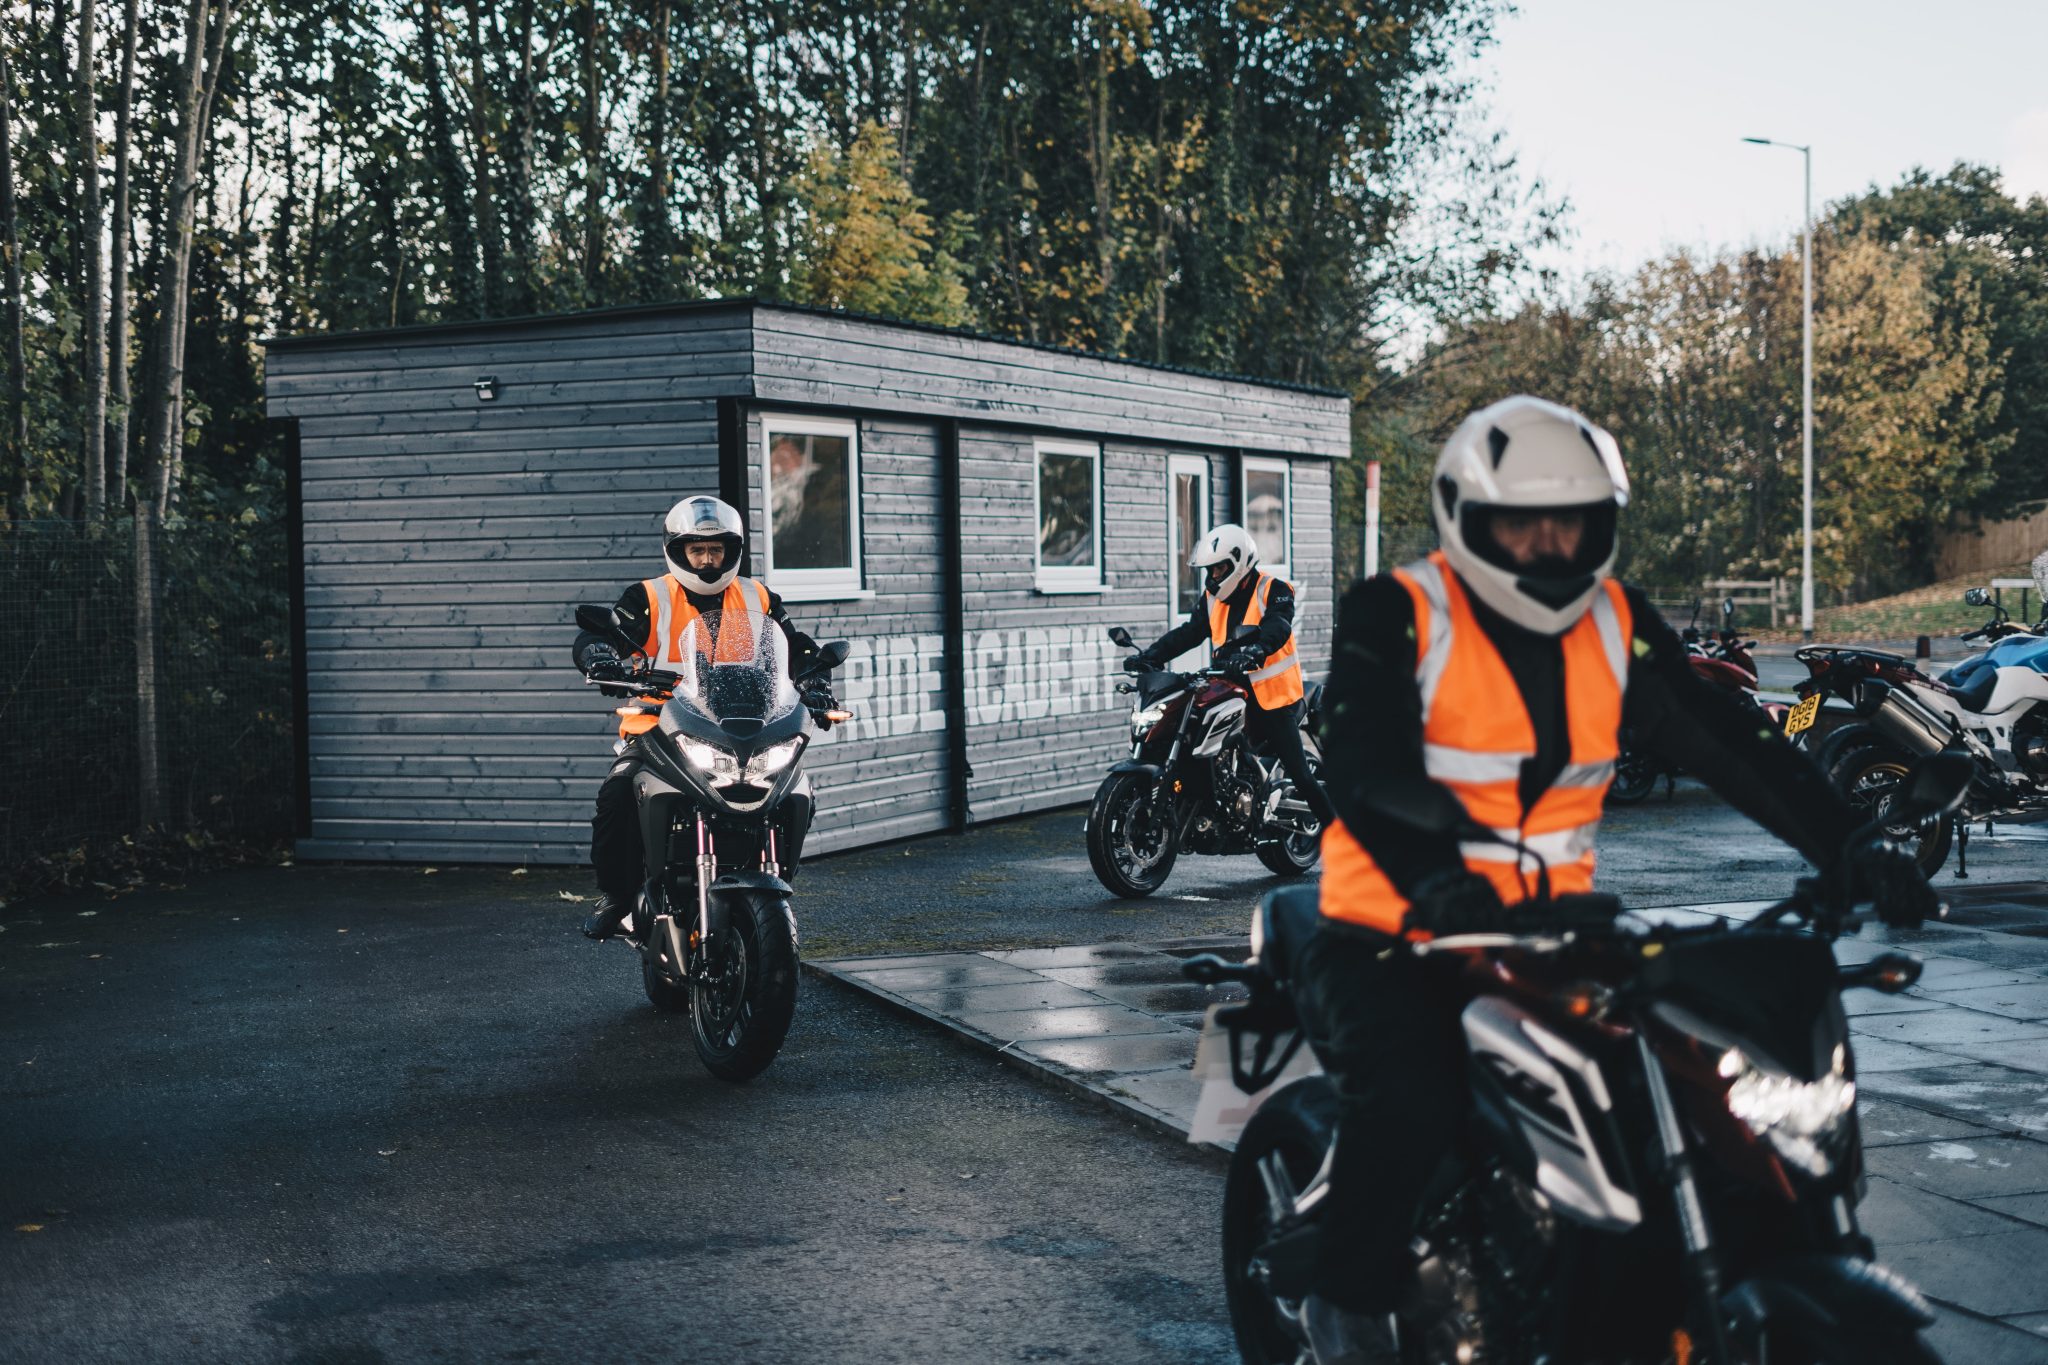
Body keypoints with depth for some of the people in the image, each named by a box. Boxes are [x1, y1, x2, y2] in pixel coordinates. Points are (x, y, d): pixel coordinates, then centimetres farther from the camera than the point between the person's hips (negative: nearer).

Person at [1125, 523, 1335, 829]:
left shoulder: (1273, 590, -7)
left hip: (1274, 699, -6)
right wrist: (1150, 655, -11)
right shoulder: (1213, 598, 13)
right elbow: (1188, 632, 5)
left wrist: (1253, 651, -47)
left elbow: (1277, 628, -26)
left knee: (1299, 775, -6)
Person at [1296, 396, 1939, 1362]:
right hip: (1395, 937, -5)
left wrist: (1850, 846, -11)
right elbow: (1366, 768, -25)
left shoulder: (1616, 625, 8)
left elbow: (1727, 743, 2)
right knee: (1411, 1097, -31)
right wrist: (1440, 881, -43)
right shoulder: (1395, 618, -9)